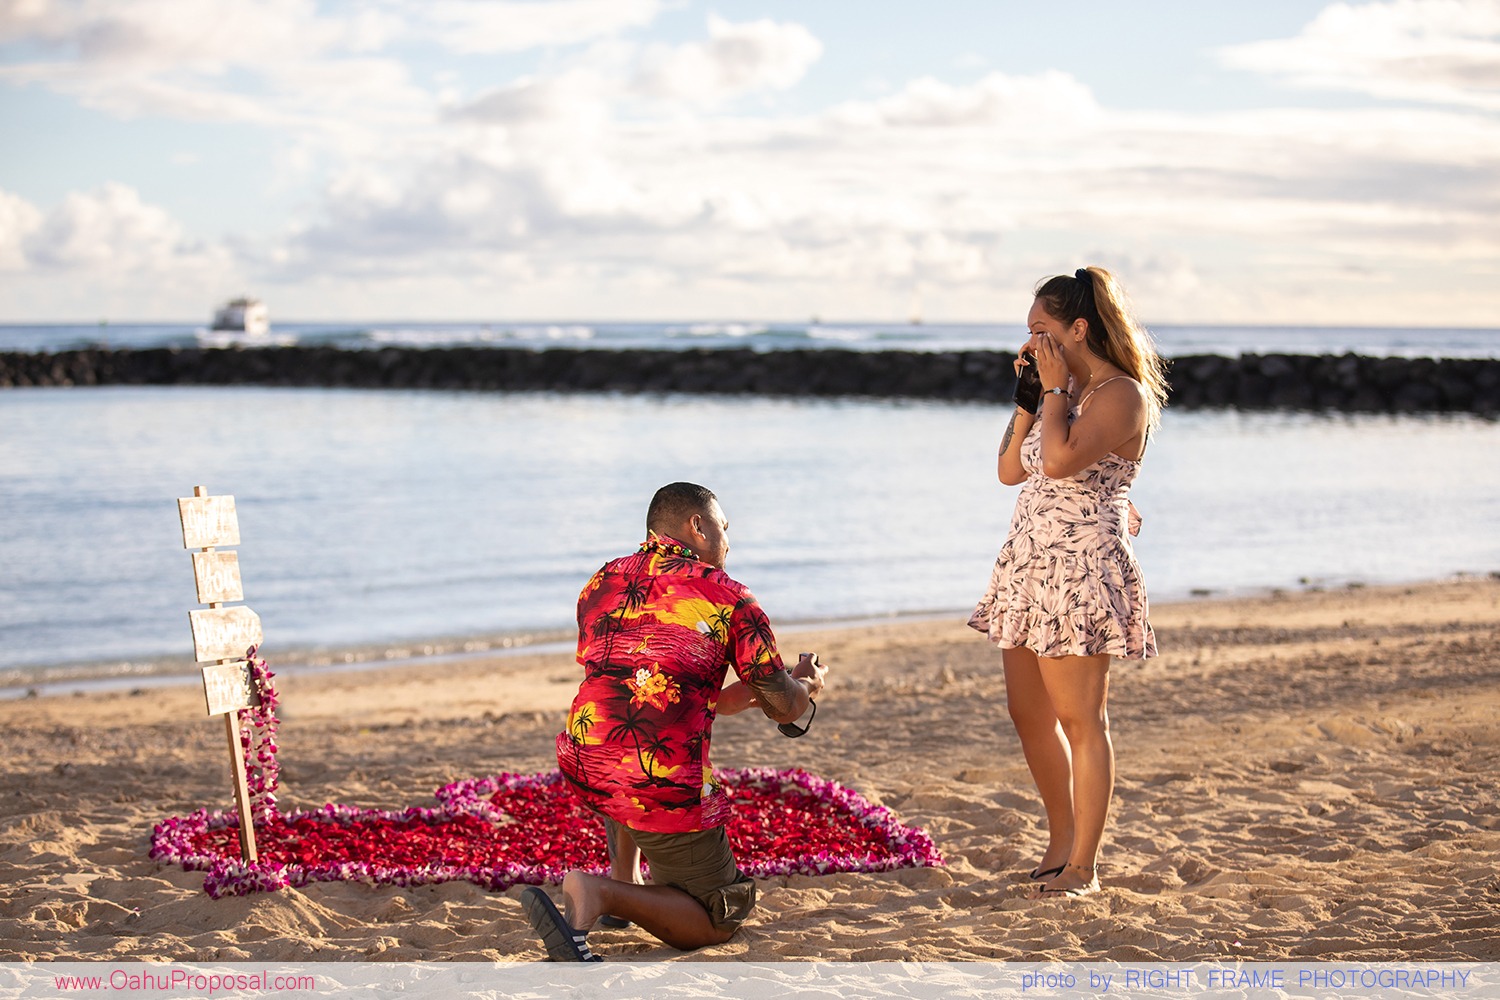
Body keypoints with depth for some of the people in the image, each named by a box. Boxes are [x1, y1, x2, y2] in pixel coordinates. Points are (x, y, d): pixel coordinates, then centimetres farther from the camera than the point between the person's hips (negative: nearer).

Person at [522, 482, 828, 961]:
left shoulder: (601, 583, 19)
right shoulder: (730, 599, 4)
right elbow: (786, 708, 7)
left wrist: (742, 694, 34)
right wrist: (808, 683, 32)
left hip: (581, 767, 6)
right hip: (666, 788, -5)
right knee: (717, 921, 13)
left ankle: (623, 879, 27)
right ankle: (601, 895, -13)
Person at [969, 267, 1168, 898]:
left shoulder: (1123, 394, -11)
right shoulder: (1066, 393, 17)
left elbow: (1060, 460, -26)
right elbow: (1011, 470, 17)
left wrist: (1054, 386, -13)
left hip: (1083, 570, -9)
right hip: (1027, 566, 9)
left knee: (1080, 719, -3)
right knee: (1028, 711, 13)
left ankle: (1082, 866, 6)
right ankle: (1062, 839, 28)